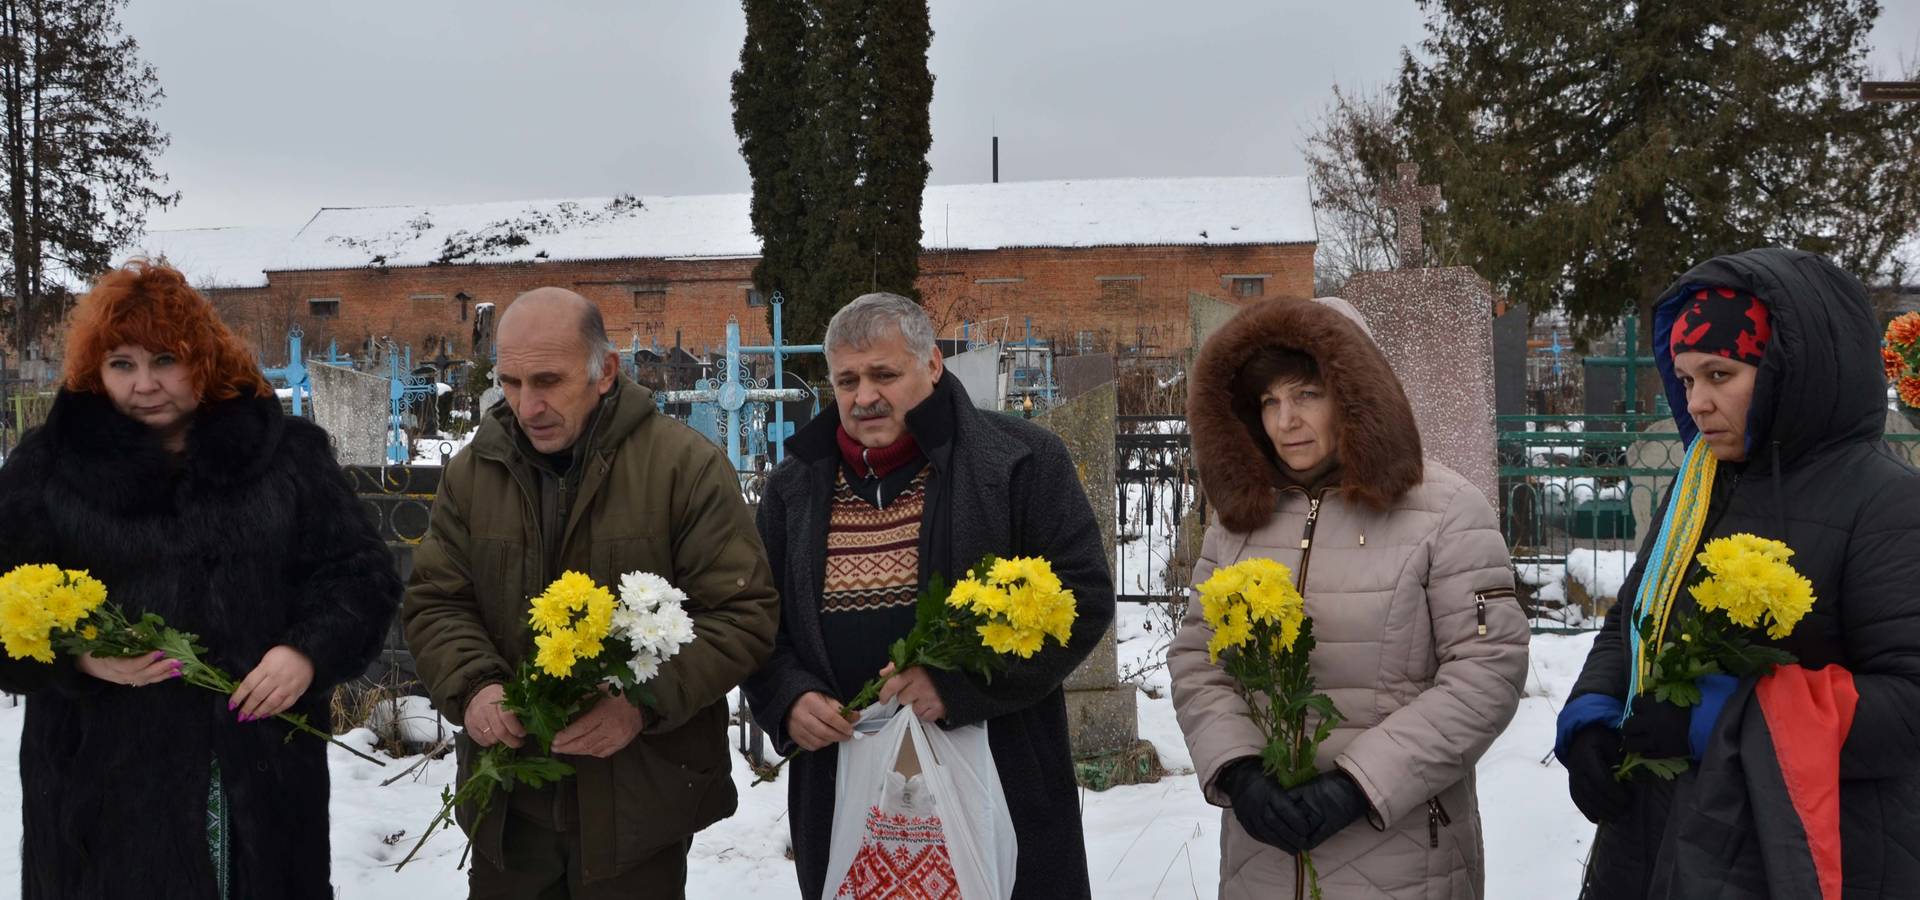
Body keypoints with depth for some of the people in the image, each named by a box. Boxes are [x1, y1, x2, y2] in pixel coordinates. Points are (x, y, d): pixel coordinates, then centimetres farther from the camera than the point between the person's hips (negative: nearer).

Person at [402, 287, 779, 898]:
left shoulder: (687, 466, -9)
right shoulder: (473, 471, 5)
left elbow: (742, 613, -10)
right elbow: (433, 603, 7)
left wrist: (645, 702, -22)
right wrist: (474, 686, -13)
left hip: (640, 796, -3)